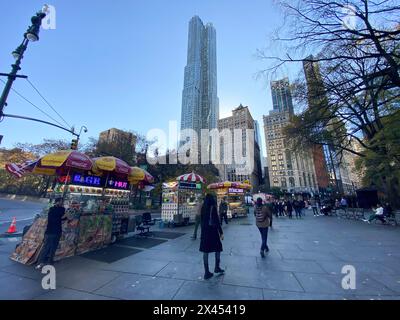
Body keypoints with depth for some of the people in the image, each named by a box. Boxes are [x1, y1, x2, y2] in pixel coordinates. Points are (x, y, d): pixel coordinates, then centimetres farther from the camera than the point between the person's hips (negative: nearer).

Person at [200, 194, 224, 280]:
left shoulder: (203, 208, 3)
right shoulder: (213, 208, -14)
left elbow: (202, 220, 8)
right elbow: (217, 221, -15)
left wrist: (203, 230, 17)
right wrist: (221, 232, -9)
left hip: (204, 231, 5)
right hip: (213, 230, -5)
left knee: (205, 251, 10)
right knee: (218, 248, 17)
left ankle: (206, 272, 18)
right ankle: (217, 268, 27)